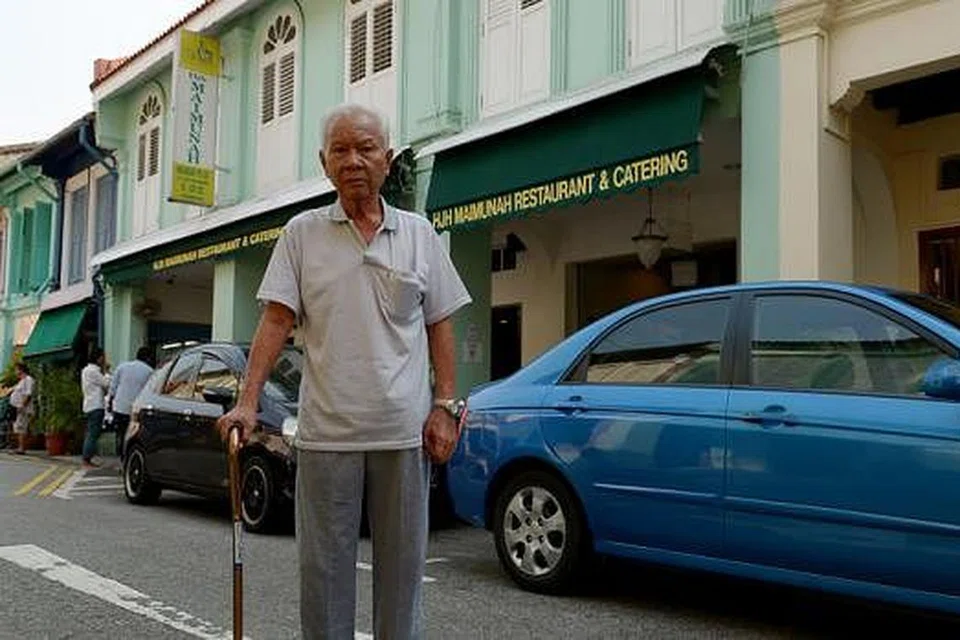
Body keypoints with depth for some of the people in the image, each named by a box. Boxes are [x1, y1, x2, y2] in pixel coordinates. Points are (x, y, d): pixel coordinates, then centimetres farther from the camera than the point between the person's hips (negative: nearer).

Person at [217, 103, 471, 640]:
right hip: (326, 433, 0)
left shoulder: (419, 234, 8)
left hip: (404, 433, 1)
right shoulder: (302, 233, 5)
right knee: (323, 566, 7)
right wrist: (249, 402, -10)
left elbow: (439, 326, 8)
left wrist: (446, 405, 0)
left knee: (403, 564, 9)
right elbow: (276, 321, 0)